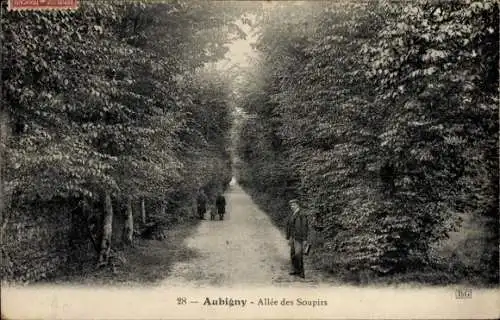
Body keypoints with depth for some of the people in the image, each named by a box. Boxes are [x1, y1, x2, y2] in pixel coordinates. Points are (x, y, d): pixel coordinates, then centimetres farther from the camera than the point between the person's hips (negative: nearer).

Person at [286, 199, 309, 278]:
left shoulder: (301, 215, -14)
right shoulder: (292, 215, 12)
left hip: (299, 238, -9)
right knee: (293, 254, 10)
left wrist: (305, 239, -17)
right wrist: (289, 238, 17)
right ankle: (296, 270, 20)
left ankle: (301, 272, 0)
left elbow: (305, 227, -16)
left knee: (298, 254, -9)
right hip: (293, 237, 9)